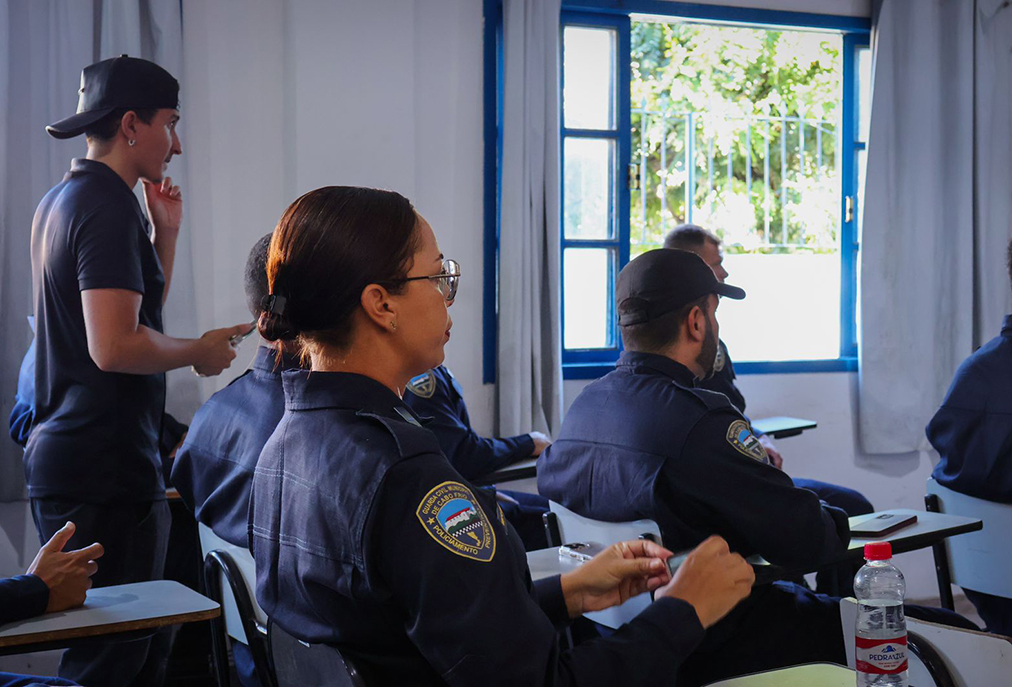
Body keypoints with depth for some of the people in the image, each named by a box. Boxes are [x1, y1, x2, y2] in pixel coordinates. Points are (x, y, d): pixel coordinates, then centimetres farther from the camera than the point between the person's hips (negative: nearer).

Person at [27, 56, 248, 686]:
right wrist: (200, 351, -10)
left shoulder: (60, 201, 17)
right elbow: (116, 345, -25)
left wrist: (166, 233, 14)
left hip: (61, 456, 10)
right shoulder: (109, 206, -15)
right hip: (106, 469, -10)